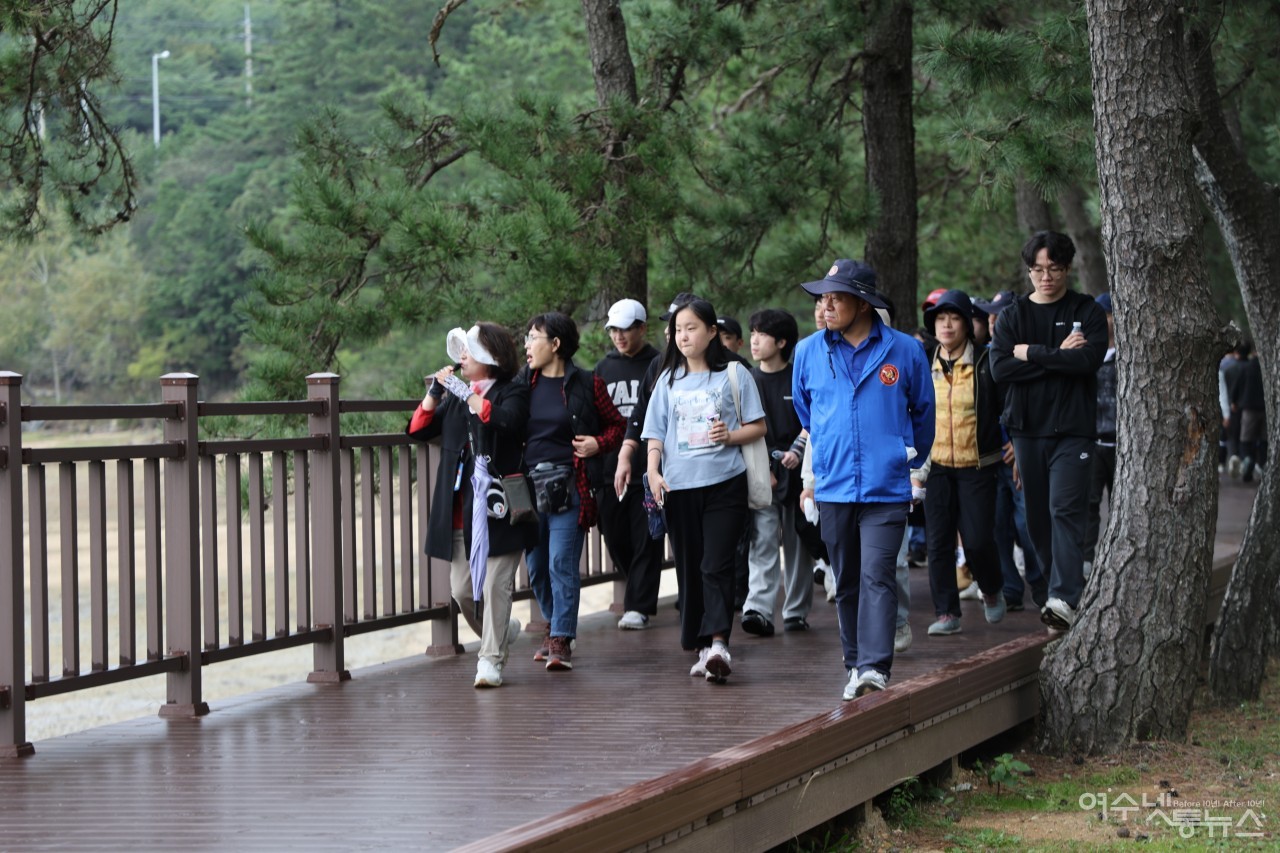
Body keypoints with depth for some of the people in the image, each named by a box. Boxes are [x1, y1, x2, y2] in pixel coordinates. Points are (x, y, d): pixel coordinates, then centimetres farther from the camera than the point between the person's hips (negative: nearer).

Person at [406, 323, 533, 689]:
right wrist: (436, 389, 1)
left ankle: (491, 659, -1)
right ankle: (502, 631, 32)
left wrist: (466, 391, -17)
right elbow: (418, 430, 11)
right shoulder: (455, 396, 17)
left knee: (495, 586, -7)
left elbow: (505, 421, -25)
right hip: (459, 512, 7)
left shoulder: (512, 393, -2)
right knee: (461, 591, 8)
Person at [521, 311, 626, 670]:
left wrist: (599, 443, -8)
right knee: (535, 565, 11)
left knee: (562, 564, -9)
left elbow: (616, 425, 8)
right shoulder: (522, 383, 9)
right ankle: (553, 625, 31)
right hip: (528, 486, 4)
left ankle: (561, 641, -6)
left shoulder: (586, 385, -1)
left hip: (568, 488, -4)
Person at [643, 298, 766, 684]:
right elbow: (656, 433, 12)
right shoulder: (669, 379, 13)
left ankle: (718, 642, -23)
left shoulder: (734, 374, 4)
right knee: (689, 569, 5)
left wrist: (731, 436, -14)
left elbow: (758, 426, 5)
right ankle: (702, 649, 11)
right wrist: (653, 471, -4)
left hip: (724, 482, -4)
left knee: (716, 566, -14)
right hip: (679, 486, 4)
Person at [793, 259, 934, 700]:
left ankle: (876, 667, -20)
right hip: (833, 488, 3)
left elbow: (923, 411, 15)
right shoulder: (809, 352, 6)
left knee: (877, 577, -14)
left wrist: (911, 459, 23)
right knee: (846, 582, 9)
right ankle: (855, 665, 19)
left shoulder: (904, 351, -2)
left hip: (886, 488, -3)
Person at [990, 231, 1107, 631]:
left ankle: (1065, 599, -24)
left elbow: (1089, 360, -14)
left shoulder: (1088, 312, 4)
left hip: (1073, 429, -4)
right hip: (1027, 428, 4)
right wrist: (1058, 358, -10)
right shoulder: (1013, 316, 10)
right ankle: (1065, 582, 21)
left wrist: (1032, 353, -8)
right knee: (1037, 516, 6)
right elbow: (1000, 368, -5)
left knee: (1066, 510, -15)